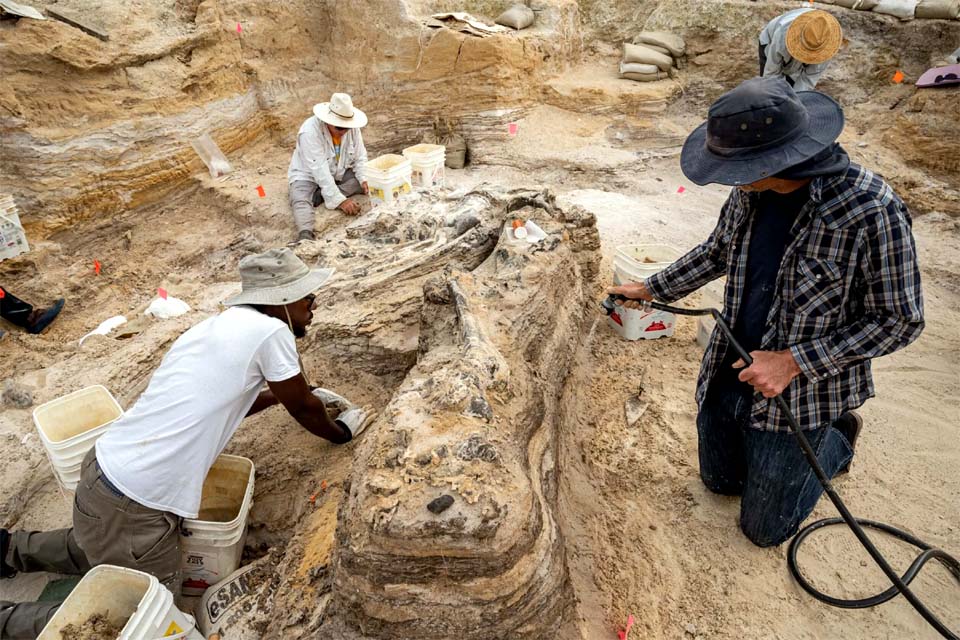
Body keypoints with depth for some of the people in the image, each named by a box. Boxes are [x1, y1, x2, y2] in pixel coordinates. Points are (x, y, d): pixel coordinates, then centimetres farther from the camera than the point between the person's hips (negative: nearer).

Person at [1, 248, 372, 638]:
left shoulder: (218, 326, 9)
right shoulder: (269, 331, -16)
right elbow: (303, 408, -4)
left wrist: (281, 392, 30)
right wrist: (340, 431, 15)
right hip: (135, 505, -9)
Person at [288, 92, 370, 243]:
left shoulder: (352, 127, -14)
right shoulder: (310, 131, -31)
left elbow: (359, 157, -5)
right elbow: (319, 170, -35)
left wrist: (364, 180, -26)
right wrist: (340, 200, -40)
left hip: (339, 174, 5)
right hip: (308, 176, -5)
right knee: (301, 201, -33)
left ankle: (318, 196, -22)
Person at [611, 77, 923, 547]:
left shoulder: (871, 211, -28)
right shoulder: (752, 188, -10)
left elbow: (899, 320, -18)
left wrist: (793, 361, -24)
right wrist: (652, 289, 14)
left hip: (799, 392, -5)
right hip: (728, 375, 6)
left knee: (764, 529, 14)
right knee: (720, 482, 25)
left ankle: (837, 438, 35)